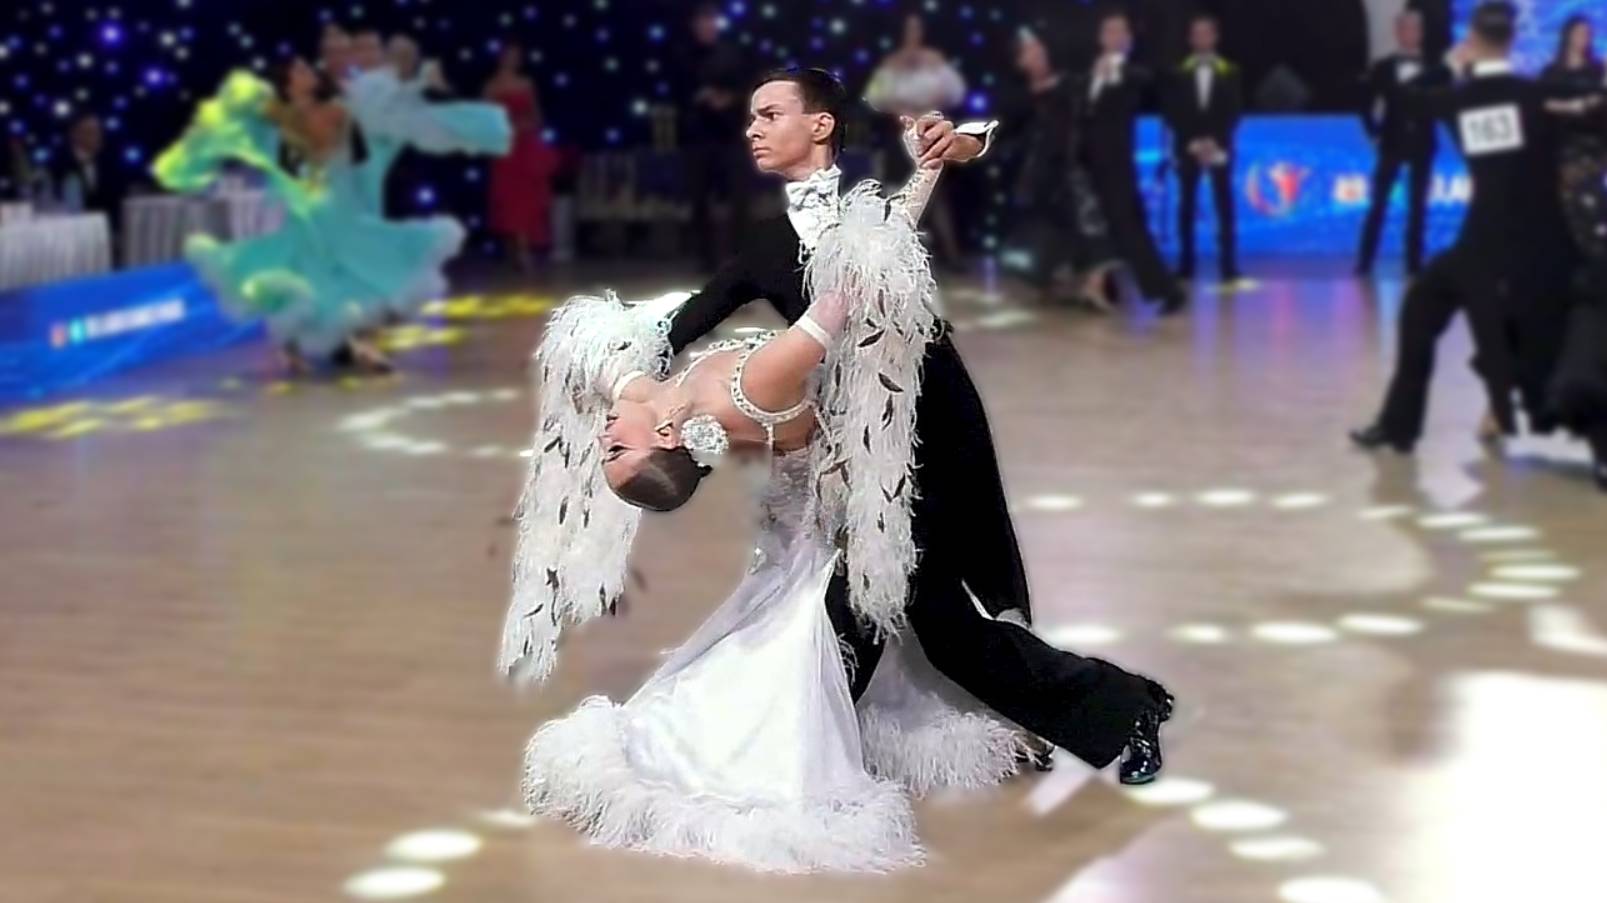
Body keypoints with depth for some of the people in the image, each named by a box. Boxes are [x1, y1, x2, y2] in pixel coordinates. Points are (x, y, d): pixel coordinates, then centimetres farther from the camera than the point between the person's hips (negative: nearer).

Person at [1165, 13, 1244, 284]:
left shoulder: (1230, 71, 6)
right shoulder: (1178, 72, 6)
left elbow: (1234, 112, 1)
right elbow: (1172, 113, 1)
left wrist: (1214, 141, -12)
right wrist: (1193, 142, -10)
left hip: (1218, 147, 0)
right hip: (1188, 147, 0)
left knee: (1224, 205, -4)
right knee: (1187, 205, 1)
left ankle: (1228, 267, -4)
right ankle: (1186, 265, 5)